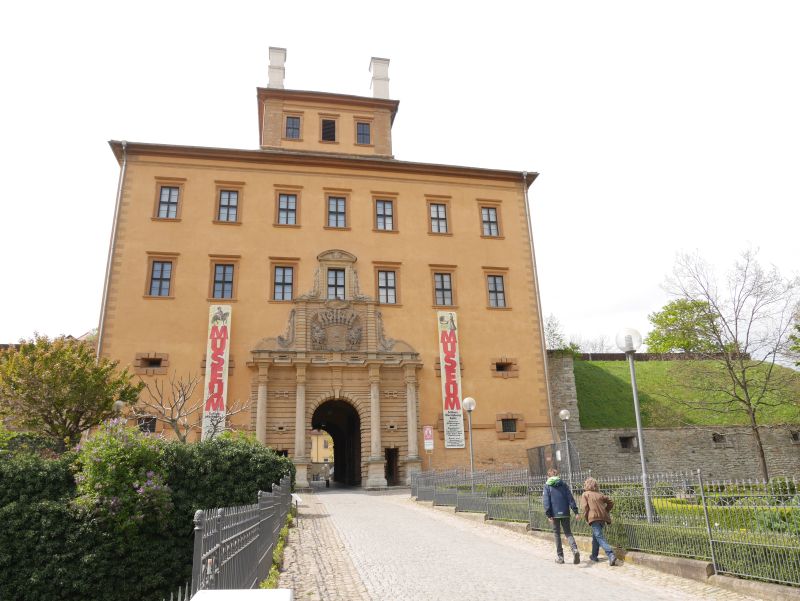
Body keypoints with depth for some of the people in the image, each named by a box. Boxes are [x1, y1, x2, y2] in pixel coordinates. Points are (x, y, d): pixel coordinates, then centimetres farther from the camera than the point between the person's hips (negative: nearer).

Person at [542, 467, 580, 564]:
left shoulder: (547, 486, -1)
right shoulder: (563, 484, 8)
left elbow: (546, 501, -9)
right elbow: (570, 498, 2)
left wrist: (548, 515, -10)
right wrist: (575, 511, 0)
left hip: (555, 514, -2)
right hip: (565, 513, 2)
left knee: (557, 534, 10)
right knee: (568, 532, 11)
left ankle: (560, 556, 12)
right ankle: (575, 549, -14)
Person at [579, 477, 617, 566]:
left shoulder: (585, 494, 3)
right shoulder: (600, 494, 16)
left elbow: (584, 507, -8)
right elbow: (611, 503, 14)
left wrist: (586, 518, 2)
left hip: (594, 518, -6)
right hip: (603, 518, 6)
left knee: (600, 538, -11)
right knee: (595, 537, 23)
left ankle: (611, 555, -29)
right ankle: (594, 556, 32)